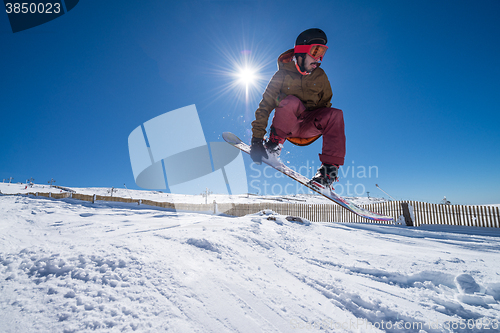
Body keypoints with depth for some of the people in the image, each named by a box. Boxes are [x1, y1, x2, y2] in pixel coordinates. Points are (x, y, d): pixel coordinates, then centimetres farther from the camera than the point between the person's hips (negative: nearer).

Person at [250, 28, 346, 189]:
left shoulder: (320, 77, 5)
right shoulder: (282, 75, -7)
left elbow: (325, 105, 16)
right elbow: (265, 106, -13)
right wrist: (257, 139, -21)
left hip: (309, 125, 4)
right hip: (286, 126, -3)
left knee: (336, 114, -25)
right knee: (291, 102, -34)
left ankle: (330, 167, -27)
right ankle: (274, 144, -18)